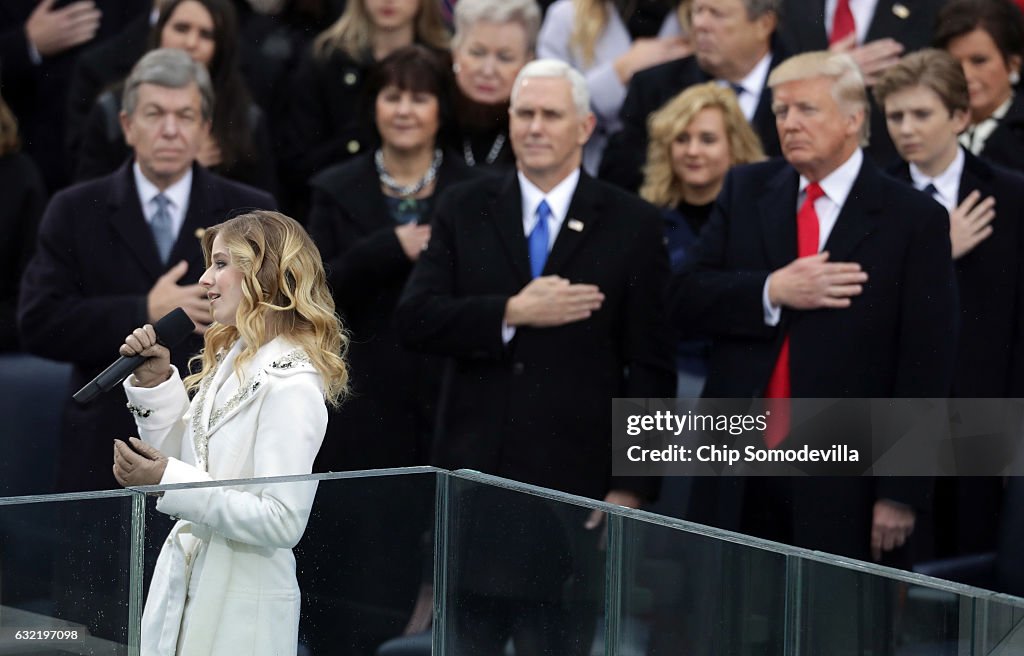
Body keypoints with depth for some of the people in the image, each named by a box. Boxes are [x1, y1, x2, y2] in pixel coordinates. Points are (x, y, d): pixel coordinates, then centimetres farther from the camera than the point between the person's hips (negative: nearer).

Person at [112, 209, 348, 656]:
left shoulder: (291, 385, -18)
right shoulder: (228, 360, 10)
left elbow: (282, 521, -23)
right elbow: (179, 457, 16)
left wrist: (169, 482, -24)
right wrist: (155, 384, 3)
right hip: (183, 586, 8)